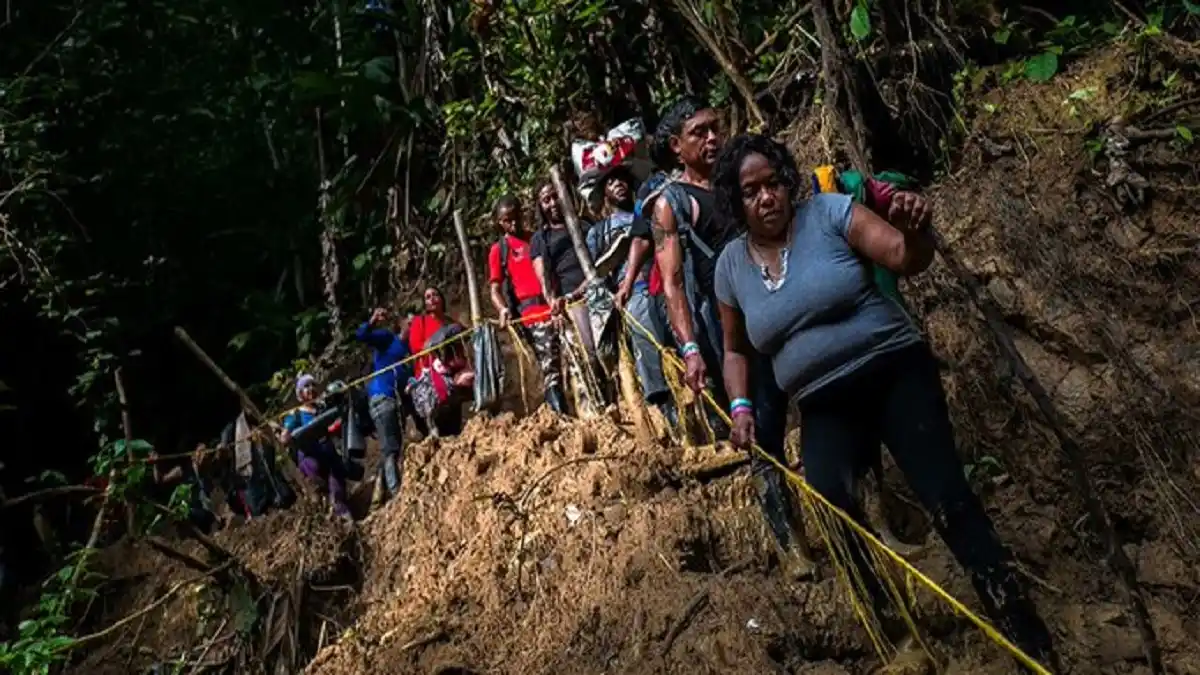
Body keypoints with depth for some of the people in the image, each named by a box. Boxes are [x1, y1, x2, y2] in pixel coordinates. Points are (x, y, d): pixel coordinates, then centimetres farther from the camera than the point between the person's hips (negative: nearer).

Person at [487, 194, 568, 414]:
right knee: (549, 366, -10)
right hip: (532, 313, -4)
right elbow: (495, 290, 2)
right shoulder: (499, 250, 10)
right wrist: (503, 309, -19)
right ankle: (560, 416, -12)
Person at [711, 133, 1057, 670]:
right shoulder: (731, 265, 5)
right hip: (824, 406, 3)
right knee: (830, 496, -23)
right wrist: (740, 406, 3)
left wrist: (914, 232, -37)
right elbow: (736, 349, 18)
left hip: (896, 373, -3)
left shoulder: (828, 212, -5)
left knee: (947, 500, -13)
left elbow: (906, 259, -14)